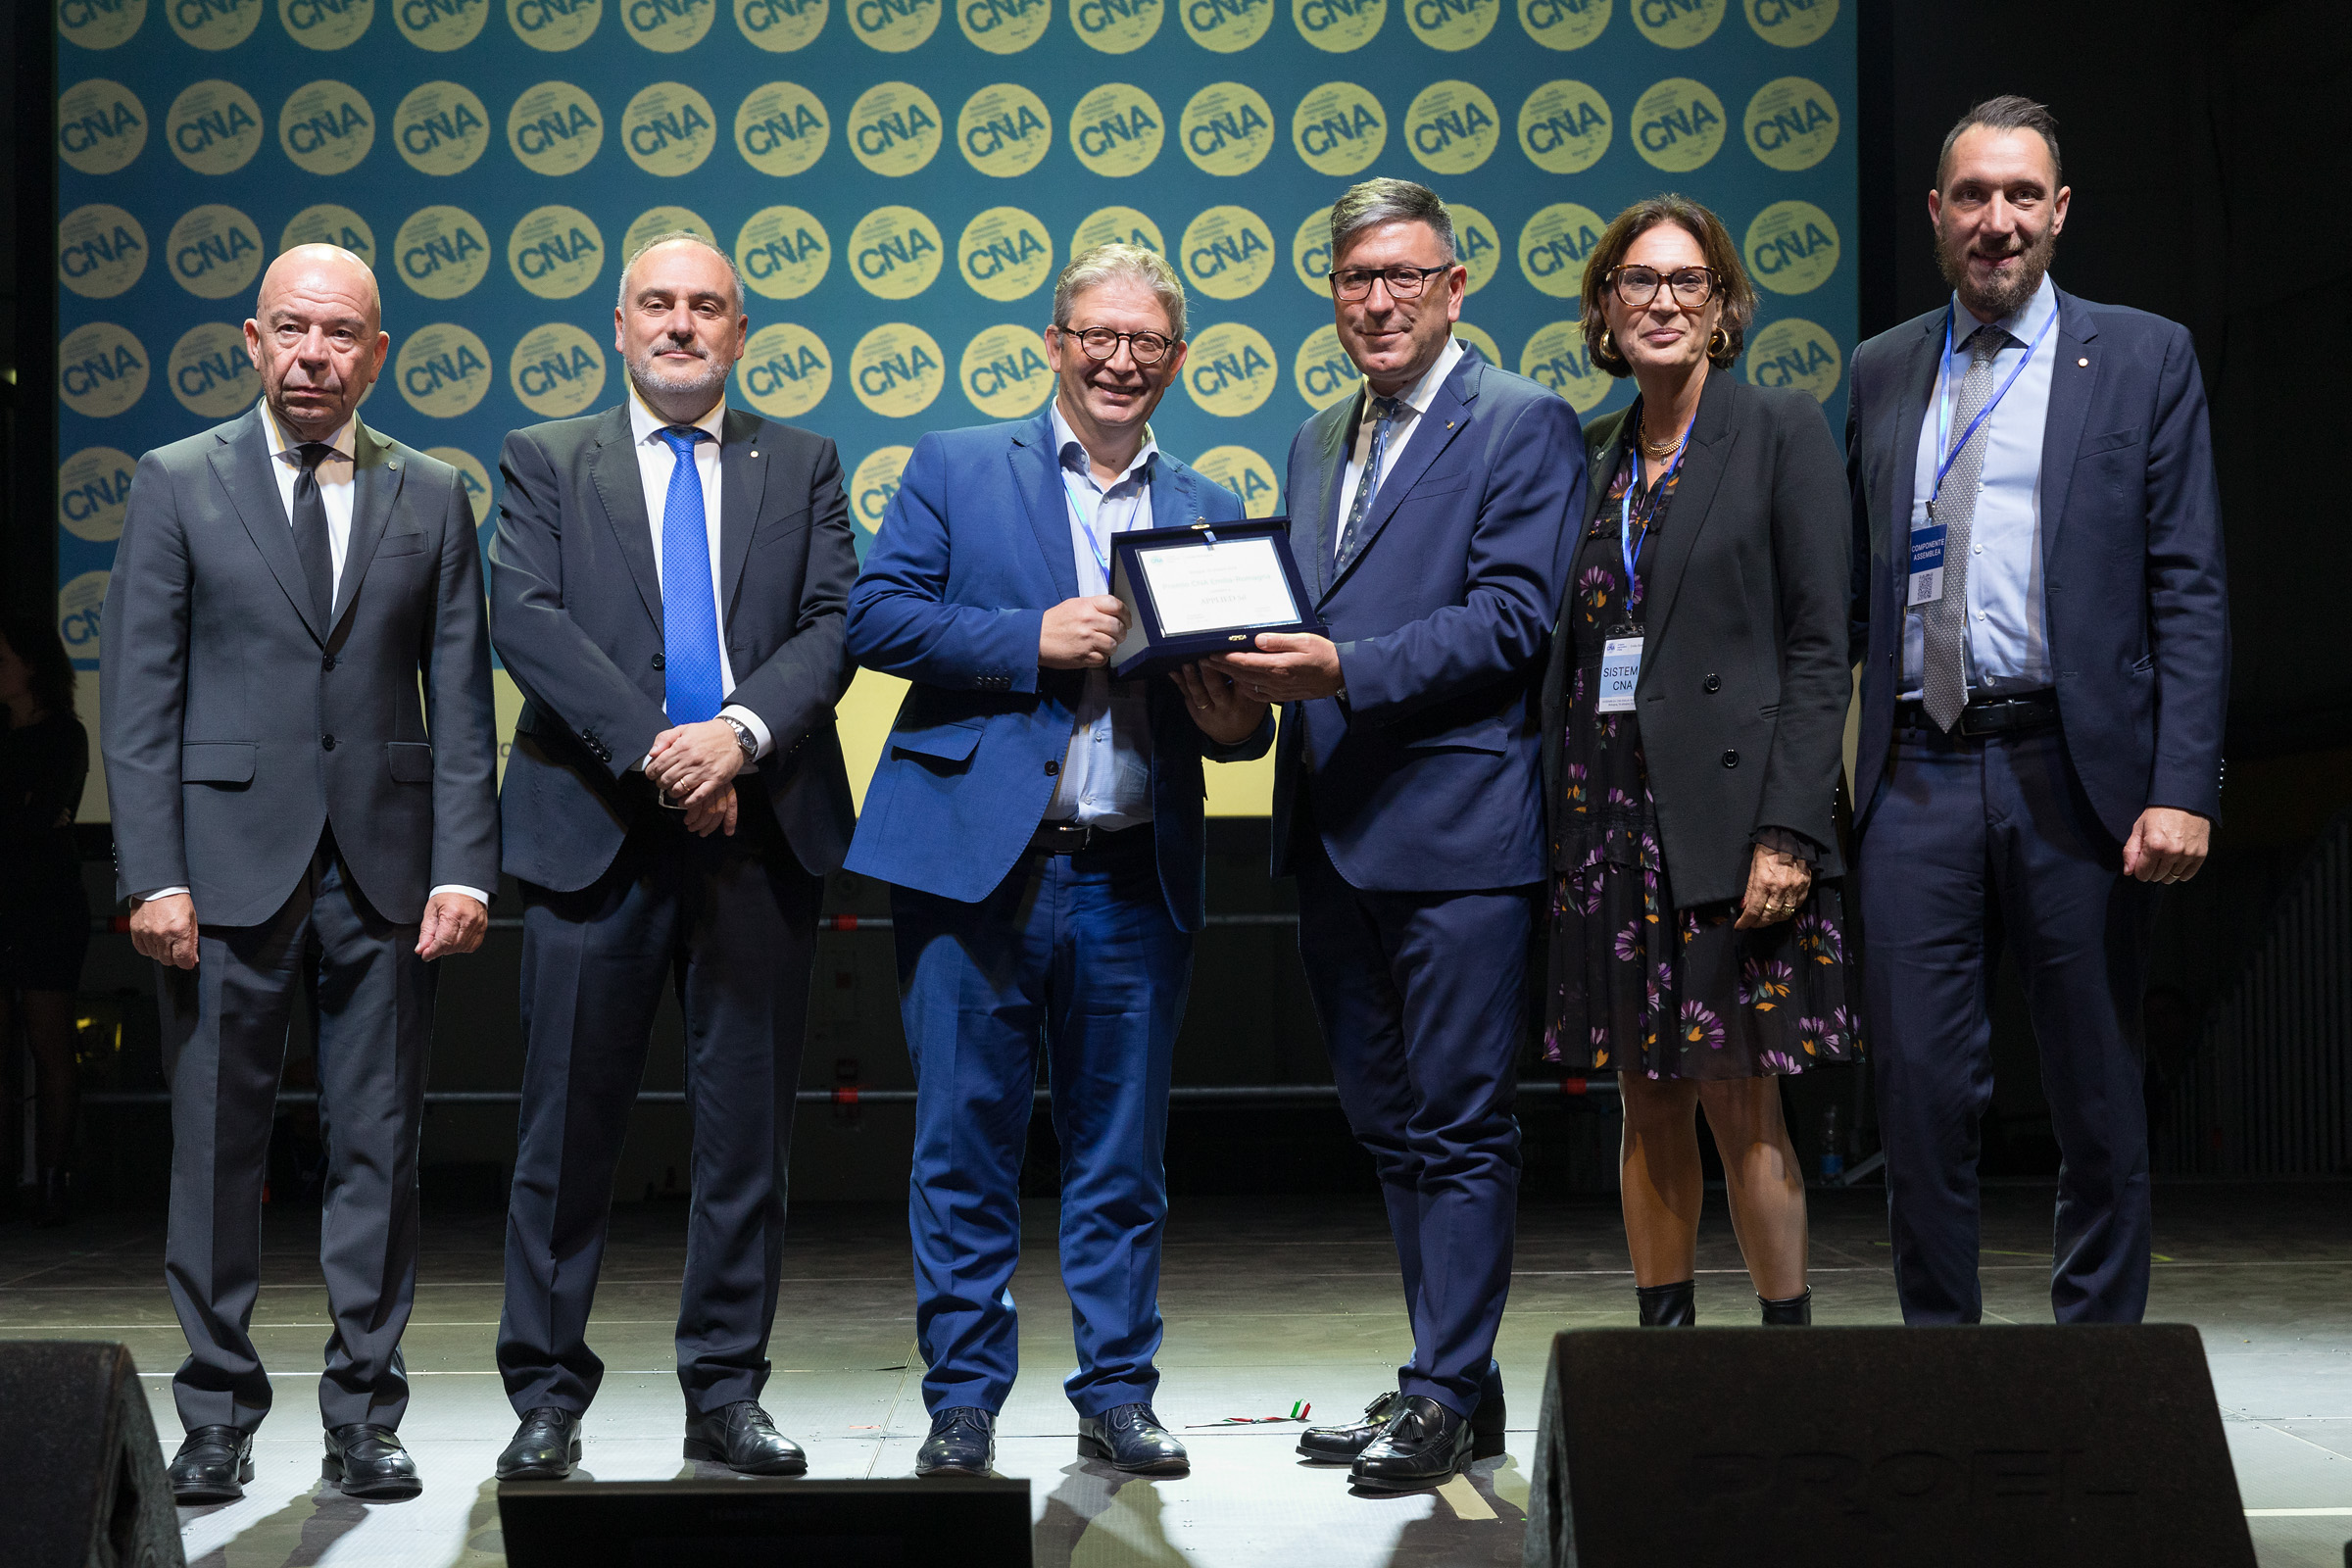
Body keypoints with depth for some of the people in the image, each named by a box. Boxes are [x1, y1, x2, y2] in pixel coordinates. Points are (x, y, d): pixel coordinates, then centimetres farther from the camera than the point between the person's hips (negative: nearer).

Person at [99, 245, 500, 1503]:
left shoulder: (432, 496, 10)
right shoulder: (177, 483, 5)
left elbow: (460, 699, 7)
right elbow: (138, 699, 1)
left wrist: (463, 867, -3)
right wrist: (153, 874, -8)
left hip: (387, 870, 1)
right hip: (228, 863, -1)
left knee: (378, 1148, 4)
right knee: (215, 1150, 3)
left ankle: (364, 1414, 14)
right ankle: (218, 1413, 15)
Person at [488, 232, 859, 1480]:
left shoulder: (801, 464, 14)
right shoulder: (545, 462, 10)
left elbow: (834, 620, 2)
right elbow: (524, 617, -4)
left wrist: (743, 733, -16)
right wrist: (651, 748, -16)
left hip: (761, 827, 2)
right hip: (596, 828, -1)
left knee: (748, 1125, 5)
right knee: (570, 1121, 0)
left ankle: (726, 1396, 15)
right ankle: (547, 1400, 9)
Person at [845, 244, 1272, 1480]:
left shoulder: (1206, 510, 15)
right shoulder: (954, 469, 7)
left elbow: (1229, 698, 15)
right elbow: (877, 616, -4)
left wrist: (1236, 722, -9)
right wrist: (1035, 639, -14)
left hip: (1135, 877, 3)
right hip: (976, 860, -2)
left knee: (1122, 1157, 8)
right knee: (964, 1147, 1)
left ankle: (1117, 1399, 19)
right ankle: (963, 1402, 12)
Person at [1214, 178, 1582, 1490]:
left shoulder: (1524, 425, -4)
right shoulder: (1320, 443, 20)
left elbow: (1513, 619, -14)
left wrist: (1342, 669, -22)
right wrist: (1261, 670, -1)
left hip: (1456, 827, -8)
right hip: (1336, 830, 8)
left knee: (1461, 1126, -3)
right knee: (1393, 1126, 13)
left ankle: (1448, 1395, 4)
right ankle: (1455, 1380, 23)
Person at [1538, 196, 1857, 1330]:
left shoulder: (1783, 433, -1)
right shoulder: (1589, 454, 14)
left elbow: (1820, 645, -6)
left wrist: (1790, 831, -15)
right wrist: (1553, 827, 8)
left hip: (1726, 813, -5)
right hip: (1607, 813, 5)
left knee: (1741, 1103, -4)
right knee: (1648, 1105, 8)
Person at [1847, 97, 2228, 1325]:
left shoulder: (2144, 359, 5)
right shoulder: (1881, 373, 14)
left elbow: (2189, 593, -1)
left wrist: (2184, 790, -11)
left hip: (2073, 771, -2)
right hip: (1917, 774, 2)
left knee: (2098, 1104, 6)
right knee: (1921, 1088, 0)